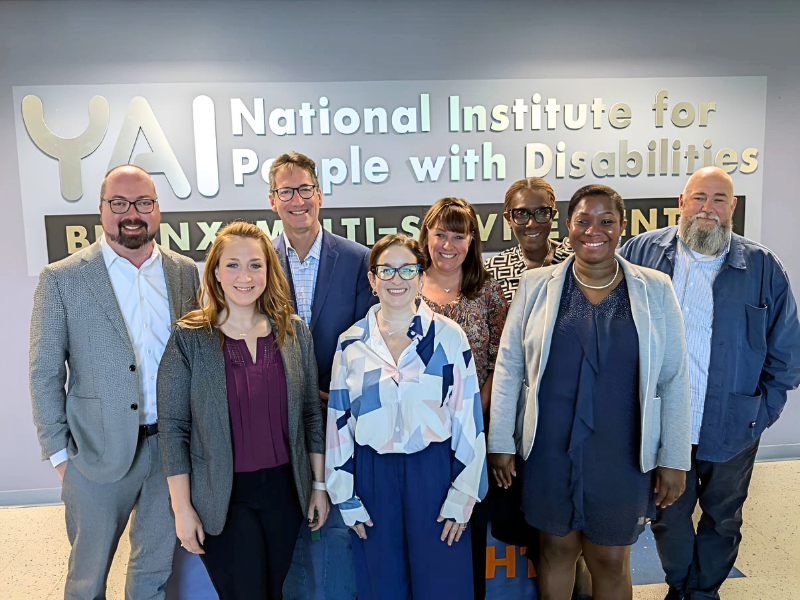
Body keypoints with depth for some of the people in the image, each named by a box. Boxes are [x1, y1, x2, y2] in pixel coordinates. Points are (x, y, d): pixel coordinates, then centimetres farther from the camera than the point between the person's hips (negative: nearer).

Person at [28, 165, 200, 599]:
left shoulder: (185, 272, 2)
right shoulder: (62, 279, -6)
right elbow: (44, 375, -4)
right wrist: (58, 452, -6)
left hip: (172, 446, 3)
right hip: (99, 451, -2)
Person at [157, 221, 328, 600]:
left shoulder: (294, 331, -1)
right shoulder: (189, 338, -10)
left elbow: (310, 413, 5)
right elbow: (172, 427, -7)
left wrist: (319, 485, 6)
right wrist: (182, 508, -7)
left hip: (284, 490, 3)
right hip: (223, 498, -3)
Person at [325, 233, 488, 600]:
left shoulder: (448, 336, -5)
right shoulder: (351, 343, 0)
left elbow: (468, 419, -4)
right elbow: (338, 423, 5)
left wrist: (463, 496, -5)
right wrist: (347, 499, 4)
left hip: (434, 472, -1)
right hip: (373, 476, 2)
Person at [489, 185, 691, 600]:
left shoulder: (655, 290, -1)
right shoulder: (536, 285, -2)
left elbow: (674, 379, 0)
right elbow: (508, 367, -1)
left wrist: (674, 458, -1)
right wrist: (500, 442, -1)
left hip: (622, 455, 0)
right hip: (549, 450, 0)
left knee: (611, 561, 14)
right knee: (556, 549, 17)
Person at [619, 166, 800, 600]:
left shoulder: (764, 269, -3)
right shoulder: (642, 252, -4)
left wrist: (762, 411, -3)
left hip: (732, 430, 1)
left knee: (722, 519, 19)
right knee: (668, 516, 18)